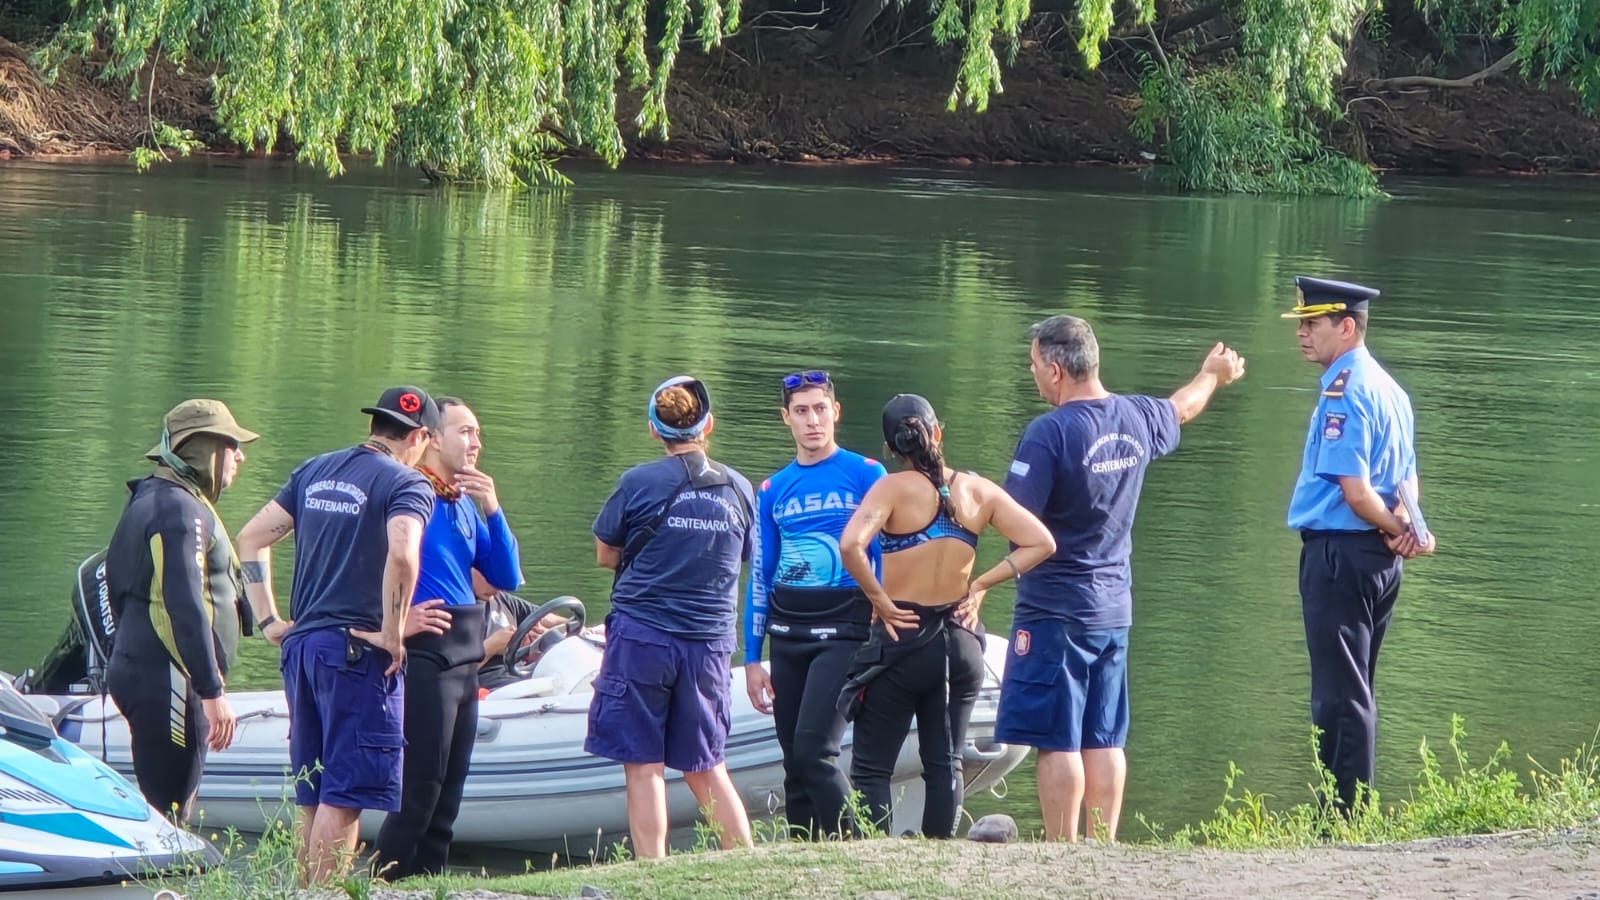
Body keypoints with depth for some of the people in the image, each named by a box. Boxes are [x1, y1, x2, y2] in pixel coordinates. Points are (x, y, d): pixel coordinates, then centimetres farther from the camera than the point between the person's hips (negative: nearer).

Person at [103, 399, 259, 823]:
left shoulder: (149, 501, 19)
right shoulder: (181, 509, -14)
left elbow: (118, 590, 25)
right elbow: (185, 607, -22)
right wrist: (213, 692, -23)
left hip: (139, 672, 11)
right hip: (170, 681, -11)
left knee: (165, 807, 13)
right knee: (167, 810, -11)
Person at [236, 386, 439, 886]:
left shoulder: (315, 471, 15)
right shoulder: (408, 484, -6)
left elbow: (251, 539, 14)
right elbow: (402, 555, -25)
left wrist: (269, 620, 13)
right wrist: (392, 634, -15)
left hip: (301, 643, 7)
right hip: (356, 649, -7)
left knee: (313, 798, 14)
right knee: (345, 796, -5)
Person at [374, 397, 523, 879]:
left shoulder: (466, 506, 16)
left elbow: (507, 579, 12)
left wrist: (492, 510, 1)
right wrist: (397, 619, -17)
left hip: (464, 661, 9)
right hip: (424, 656, -9)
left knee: (446, 802, 11)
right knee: (418, 796, -10)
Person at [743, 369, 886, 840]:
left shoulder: (866, 475, 1)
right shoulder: (773, 491, 13)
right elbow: (759, 578, 15)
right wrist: (752, 659, 11)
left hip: (843, 629, -5)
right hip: (787, 633, 5)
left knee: (814, 749, -18)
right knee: (794, 763, 5)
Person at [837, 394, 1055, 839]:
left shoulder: (894, 488, -11)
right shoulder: (979, 491, 2)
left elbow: (850, 545, -26)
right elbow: (1041, 543, 3)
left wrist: (879, 599, -14)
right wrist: (980, 586, 4)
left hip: (903, 637, -4)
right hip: (961, 643, 4)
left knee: (871, 767, 1)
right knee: (945, 765, 11)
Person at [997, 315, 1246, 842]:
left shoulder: (1050, 433, -18)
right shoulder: (1137, 419, 5)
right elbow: (1182, 408, 28)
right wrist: (1213, 374, 48)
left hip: (1055, 610, -7)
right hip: (1113, 606, 7)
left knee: (1058, 742, -4)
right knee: (1104, 741, 11)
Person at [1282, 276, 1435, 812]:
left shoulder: (1343, 392, -17)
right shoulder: (1388, 388, 14)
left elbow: (1355, 490, -22)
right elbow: (1405, 485, 17)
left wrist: (1396, 530, -8)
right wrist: (1404, 531, -2)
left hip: (1338, 552, -9)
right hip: (1380, 561, 9)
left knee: (1339, 697, -6)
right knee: (1353, 693, 16)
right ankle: (1354, 815, 21)